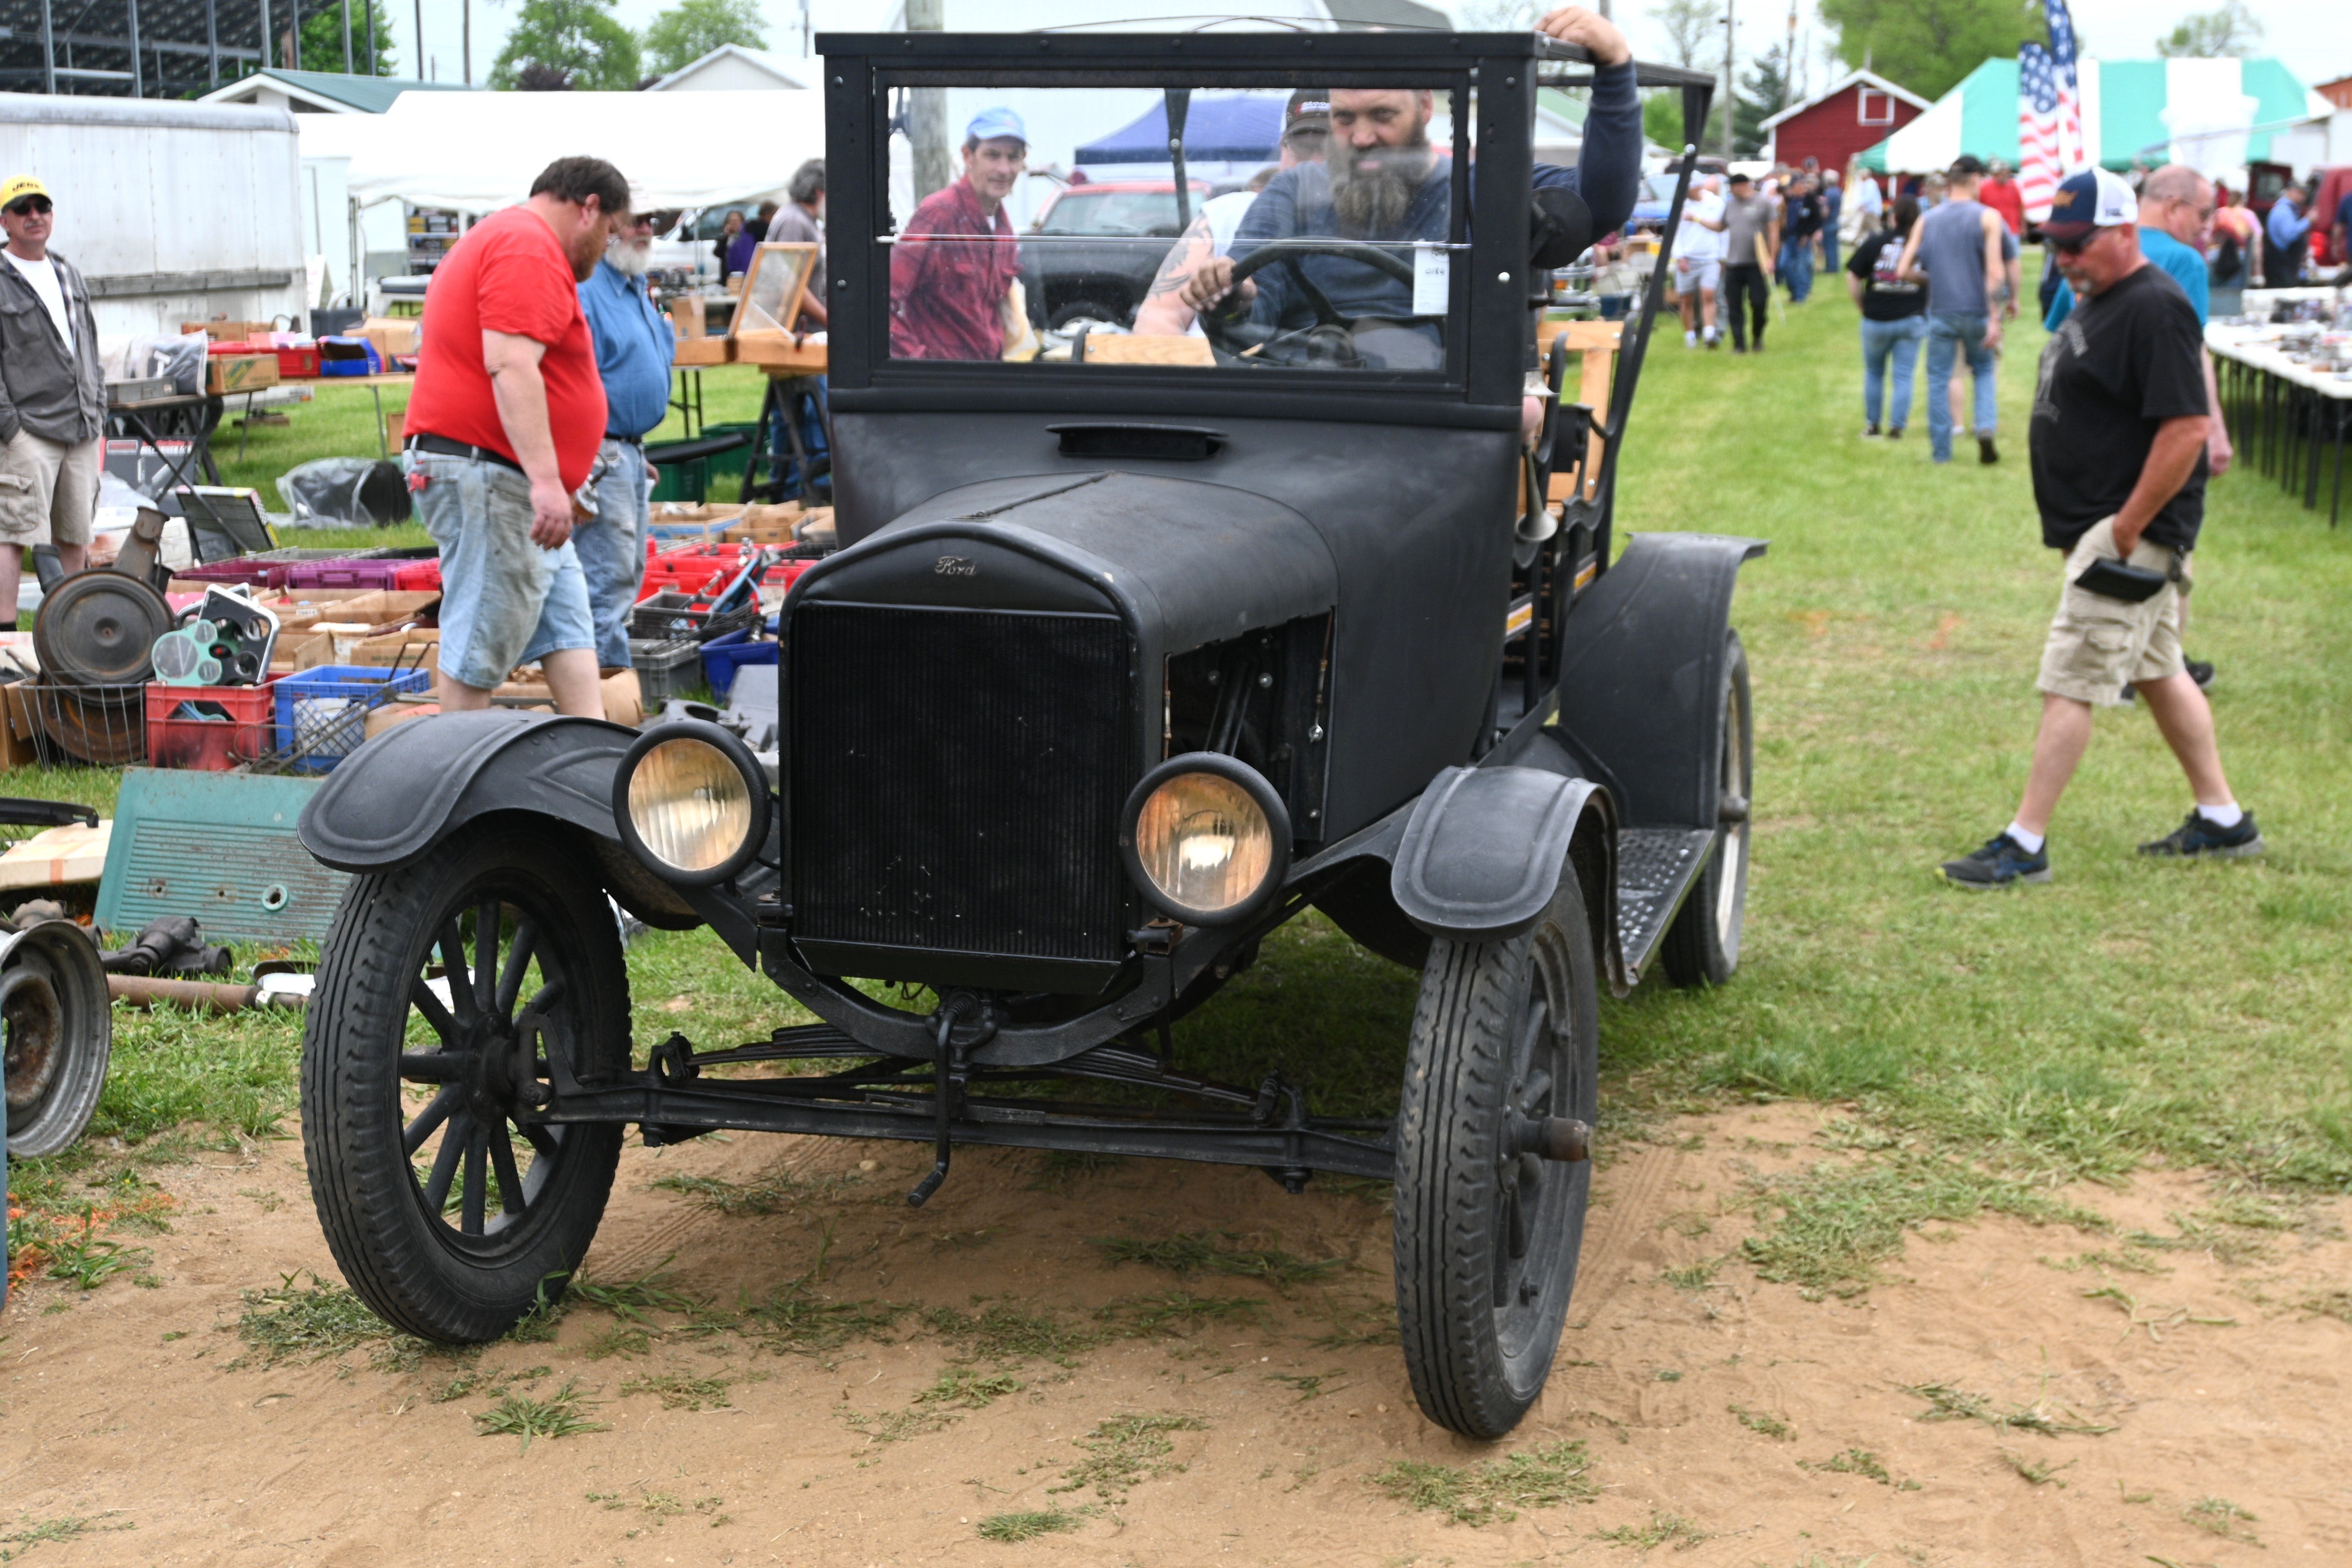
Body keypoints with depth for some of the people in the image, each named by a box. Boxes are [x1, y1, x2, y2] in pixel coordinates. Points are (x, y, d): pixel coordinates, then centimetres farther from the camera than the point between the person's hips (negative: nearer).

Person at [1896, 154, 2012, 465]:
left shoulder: (1927, 221, 5)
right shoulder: (1987, 217, -4)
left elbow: (1903, 271, 2)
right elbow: (1994, 273, -13)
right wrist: (1994, 317, -13)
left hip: (1940, 313, 1)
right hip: (1976, 311, -1)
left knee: (1939, 380, 9)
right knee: (1983, 371, 18)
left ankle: (1941, 451, 8)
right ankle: (1985, 428, -4)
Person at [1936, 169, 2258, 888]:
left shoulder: (2154, 309, -19)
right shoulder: (2095, 301, 12)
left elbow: (2186, 429, -25)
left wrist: (2126, 528, -23)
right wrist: (2120, 527, 16)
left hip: (2132, 531, -11)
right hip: (2103, 524, 11)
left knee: (2069, 684, -8)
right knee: (2160, 672, 17)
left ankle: (2025, 847, -4)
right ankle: (2222, 820, 28)